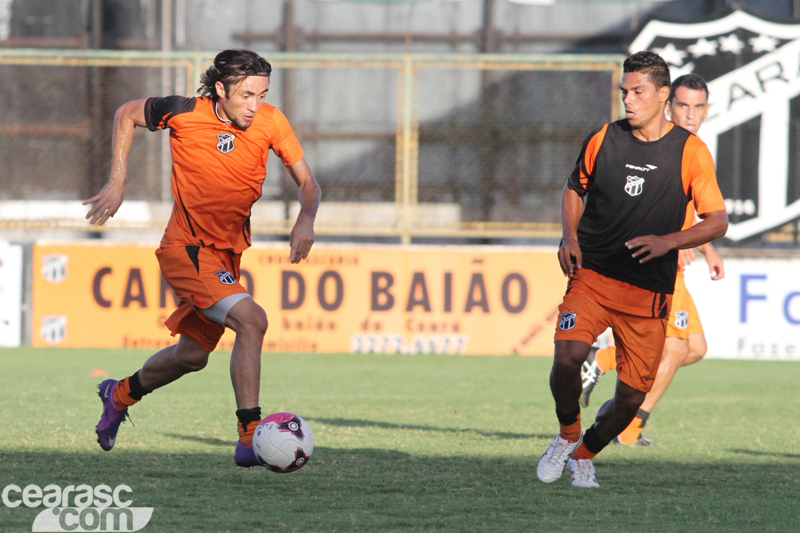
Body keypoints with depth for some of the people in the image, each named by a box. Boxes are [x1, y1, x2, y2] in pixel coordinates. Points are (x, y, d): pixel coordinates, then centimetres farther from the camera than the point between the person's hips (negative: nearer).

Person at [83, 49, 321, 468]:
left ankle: (121, 394, 47)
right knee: (251, 320, -26)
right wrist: (117, 182, -2)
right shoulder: (184, 114, -16)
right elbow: (126, 115, 2)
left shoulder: (270, 122, -9)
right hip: (187, 249, -6)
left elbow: (307, 183, -3)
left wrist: (305, 220, -24)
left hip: (228, 252, 6)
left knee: (192, 356, 19)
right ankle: (250, 438, -25)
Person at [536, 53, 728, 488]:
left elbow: (717, 221, -2)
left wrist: (666, 242, -18)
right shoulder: (602, 140, 2)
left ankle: (585, 454, 27)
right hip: (592, 274, 0)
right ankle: (567, 435, 5)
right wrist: (570, 236, 1)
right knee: (567, 356, -24)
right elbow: (574, 189, 20)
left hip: (650, 289, 0)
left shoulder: (690, 151, -3)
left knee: (632, 394, -2)